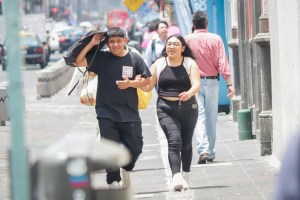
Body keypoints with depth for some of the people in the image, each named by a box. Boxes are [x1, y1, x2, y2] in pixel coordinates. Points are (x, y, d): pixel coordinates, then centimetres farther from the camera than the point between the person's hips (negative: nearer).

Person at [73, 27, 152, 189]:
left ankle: (126, 170, 32)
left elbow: (147, 80, 8)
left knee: (135, 147, 1)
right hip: (107, 112, -1)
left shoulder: (134, 58, 5)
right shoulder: (100, 58, 1)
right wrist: (91, 44, -9)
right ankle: (113, 180, 9)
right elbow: (78, 61, -7)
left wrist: (130, 83, -9)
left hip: (130, 113, 1)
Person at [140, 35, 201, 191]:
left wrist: (189, 93, -32)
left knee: (186, 143, 9)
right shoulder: (159, 64, 8)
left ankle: (186, 175, 31)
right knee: (174, 141, -19)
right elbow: (148, 86, 9)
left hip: (188, 108, 1)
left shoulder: (190, 64, 4)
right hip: (166, 109, -1)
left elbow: (197, 84, -10)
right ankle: (176, 177, -30)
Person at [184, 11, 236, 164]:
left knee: (199, 117, -5)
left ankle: (203, 150, -23)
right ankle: (211, 153, 17)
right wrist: (229, 84, -4)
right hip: (212, 82, 1)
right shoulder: (216, 39, 0)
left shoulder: (187, 40, -2)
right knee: (211, 118, 10)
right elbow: (222, 63, -5)